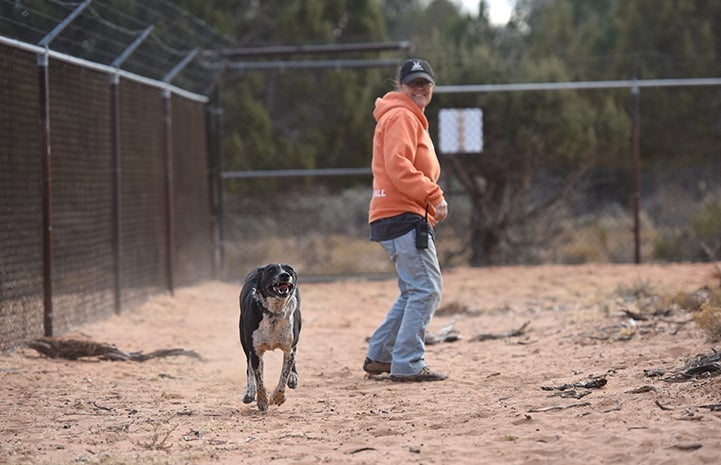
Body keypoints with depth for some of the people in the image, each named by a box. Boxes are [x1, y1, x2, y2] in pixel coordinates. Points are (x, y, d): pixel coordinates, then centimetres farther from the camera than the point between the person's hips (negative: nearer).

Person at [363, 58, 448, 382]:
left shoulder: (411, 118, 25)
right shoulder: (401, 116, -8)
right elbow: (398, 166, -21)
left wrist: (431, 200, 13)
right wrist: (434, 195, -21)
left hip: (407, 216, 11)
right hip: (403, 216, -11)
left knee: (414, 292, 16)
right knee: (427, 288, -12)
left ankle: (379, 356, 19)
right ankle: (407, 365, -12)